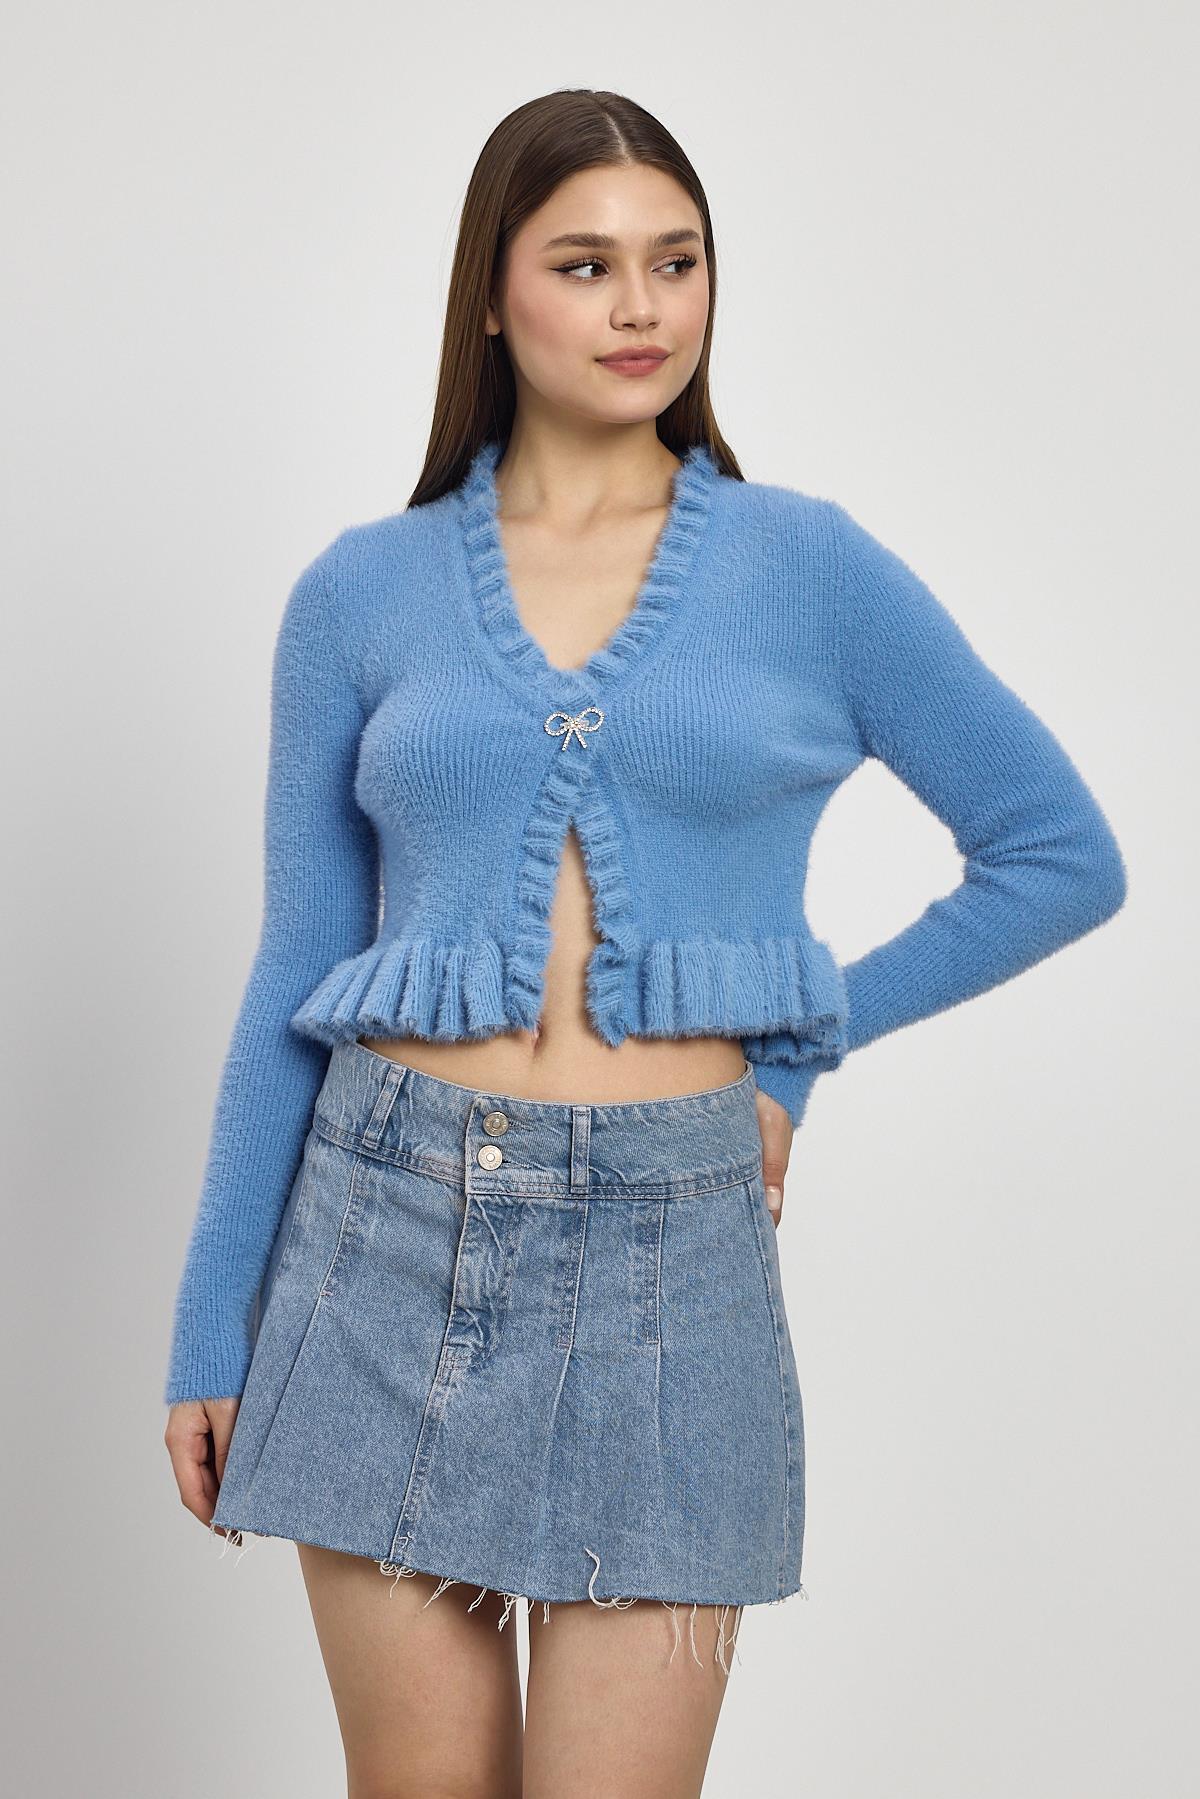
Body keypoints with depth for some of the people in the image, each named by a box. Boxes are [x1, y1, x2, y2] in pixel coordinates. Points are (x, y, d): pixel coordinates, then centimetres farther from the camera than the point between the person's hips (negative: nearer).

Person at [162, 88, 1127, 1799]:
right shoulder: (361, 592, 5)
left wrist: (802, 1035, 3)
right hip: (389, 1234, 1)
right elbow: (297, 975, 7)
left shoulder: (812, 567, 3)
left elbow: (1062, 854, 9)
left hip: (667, 1251, -1)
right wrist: (212, 1331, 6)